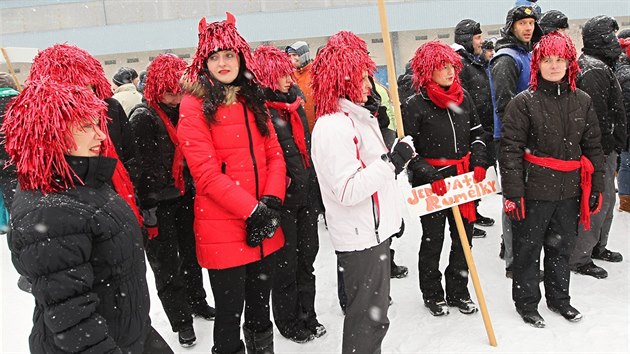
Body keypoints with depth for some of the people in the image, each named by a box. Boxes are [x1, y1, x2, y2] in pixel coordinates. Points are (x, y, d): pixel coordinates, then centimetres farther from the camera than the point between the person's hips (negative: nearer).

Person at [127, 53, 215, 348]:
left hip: (185, 198, 6)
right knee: (168, 267, 7)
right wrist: (146, 209, -18)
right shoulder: (143, 118, -16)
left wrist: (195, 191, 15)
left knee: (191, 255, 20)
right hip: (158, 205, -6)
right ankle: (182, 322, 23)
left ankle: (197, 301, 42)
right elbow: (137, 167, -18)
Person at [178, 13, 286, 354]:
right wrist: (253, 210, -18)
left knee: (260, 307, 20)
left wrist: (272, 203, -9)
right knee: (230, 313, 9)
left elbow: (275, 155, 6)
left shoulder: (253, 99, 10)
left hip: (265, 228, 6)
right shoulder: (194, 105, -8)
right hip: (223, 231, -5)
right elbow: (207, 173, -16)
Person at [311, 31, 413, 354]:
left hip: (374, 230, 10)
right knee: (369, 316, 2)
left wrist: (392, 216, 26)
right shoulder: (332, 126, -20)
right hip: (359, 238, -10)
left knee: (375, 310, 21)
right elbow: (347, 190, -27)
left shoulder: (356, 117, 13)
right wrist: (392, 161, -22)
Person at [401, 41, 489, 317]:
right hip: (431, 185, -5)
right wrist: (430, 176, -19)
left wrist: (479, 162, 0)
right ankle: (432, 294, 28)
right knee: (433, 240, 9)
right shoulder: (414, 105, -11)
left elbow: (477, 132, 15)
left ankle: (458, 291, 31)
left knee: (464, 238, 13)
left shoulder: (463, 97, 6)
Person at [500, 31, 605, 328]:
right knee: (528, 248, 7)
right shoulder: (523, 102, -9)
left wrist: (596, 187, 10)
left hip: (570, 191, 5)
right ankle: (526, 303, 25)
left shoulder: (582, 101, 6)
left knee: (562, 247, 18)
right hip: (534, 190, -4)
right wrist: (513, 193, -15)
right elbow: (510, 149, -11)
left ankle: (559, 298, 37)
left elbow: (592, 146, 12)